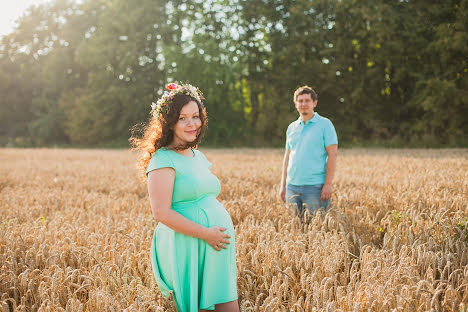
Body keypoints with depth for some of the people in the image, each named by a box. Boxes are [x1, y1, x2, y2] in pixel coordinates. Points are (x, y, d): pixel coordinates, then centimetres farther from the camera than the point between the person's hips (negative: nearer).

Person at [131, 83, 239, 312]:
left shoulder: (198, 157, 16)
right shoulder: (163, 159, -9)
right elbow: (161, 212, -17)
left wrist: (224, 234, 12)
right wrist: (205, 233, -17)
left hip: (216, 247, 8)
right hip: (185, 249, -8)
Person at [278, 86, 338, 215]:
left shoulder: (325, 124, -1)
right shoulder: (292, 127, 15)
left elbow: (333, 154, -7)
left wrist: (328, 184, -14)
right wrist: (283, 185, 11)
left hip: (315, 186, -5)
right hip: (292, 186, 5)